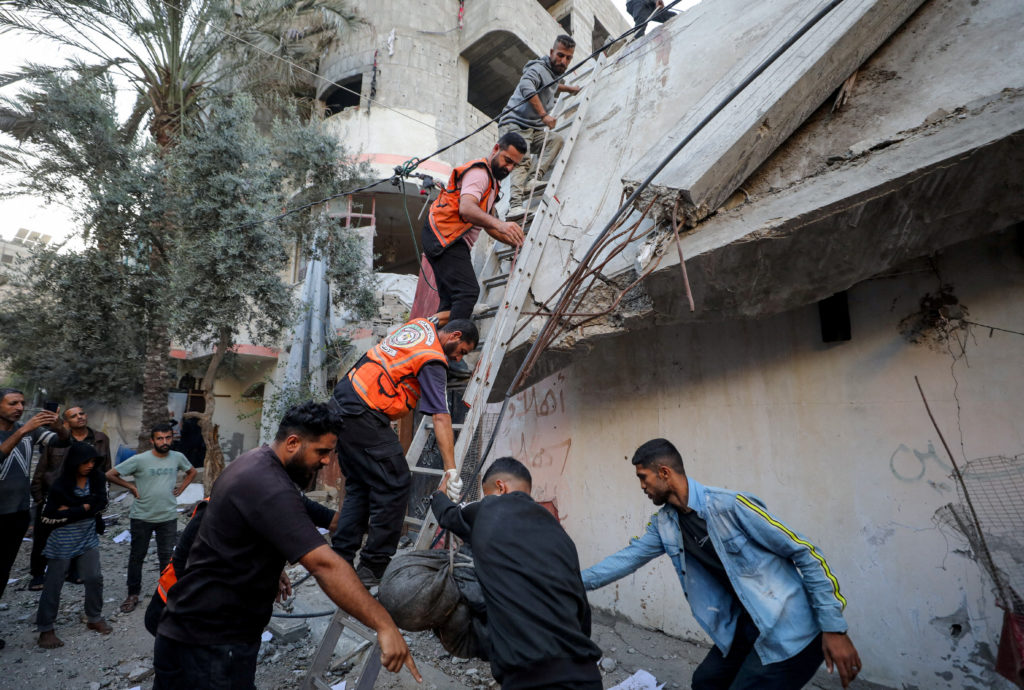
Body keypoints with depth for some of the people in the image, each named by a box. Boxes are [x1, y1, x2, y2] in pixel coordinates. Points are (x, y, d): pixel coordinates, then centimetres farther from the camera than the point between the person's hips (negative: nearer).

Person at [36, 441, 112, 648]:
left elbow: (100, 505, -11)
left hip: (88, 538, 4)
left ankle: (95, 618, 25)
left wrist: (71, 510, -18)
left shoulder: (97, 478, -6)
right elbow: (48, 517, -14)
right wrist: (85, 508, -16)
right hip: (62, 542, -4)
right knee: (54, 584, 7)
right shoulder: (60, 485, -16)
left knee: (94, 578, 8)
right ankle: (45, 629, 23)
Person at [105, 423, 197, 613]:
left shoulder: (178, 458, -1)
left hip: (168, 517, 2)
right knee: (137, 556, 12)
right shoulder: (140, 460, -11)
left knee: (167, 557, 8)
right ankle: (133, 594, 27)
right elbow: (110, 475, -5)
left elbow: (192, 472, 18)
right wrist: (131, 487, -7)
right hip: (141, 517, -1)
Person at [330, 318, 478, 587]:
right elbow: (441, 418, -19)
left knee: (358, 487, 15)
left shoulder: (420, 323, 10)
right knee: (395, 485, -5)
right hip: (365, 416, -10)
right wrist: (451, 470, -21)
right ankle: (373, 567, 1)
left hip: (341, 401, 10)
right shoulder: (433, 360, -12)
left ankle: (340, 561, 18)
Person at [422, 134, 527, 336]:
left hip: (449, 241, 11)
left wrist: (514, 242, 12)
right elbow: (466, 208, -29)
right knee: (468, 292, -20)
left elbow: (487, 223, 25)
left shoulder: (490, 180, 24)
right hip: (444, 237, -11)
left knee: (451, 300, 7)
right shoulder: (479, 172, -9)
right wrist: (499, 224, -45)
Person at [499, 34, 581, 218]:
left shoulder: (554, 72, 20)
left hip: (533, 129, 9)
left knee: (556, 139, -13)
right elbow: (526, 87, -33)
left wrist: (569, 89, 51)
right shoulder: (539, 68, -10)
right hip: (515, 125, -9)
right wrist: (544, 115, -37)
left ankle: (535, 178, -25)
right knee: (523, 160, -27)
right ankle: (515, 205, -41)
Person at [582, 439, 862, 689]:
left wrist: (834, 628, -17)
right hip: (745, 627, 8)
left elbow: (805, 553, -18)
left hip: (790, 631, -7)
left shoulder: (729, 505, -24)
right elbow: (628, 557, 7)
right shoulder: (665, 524, -1)